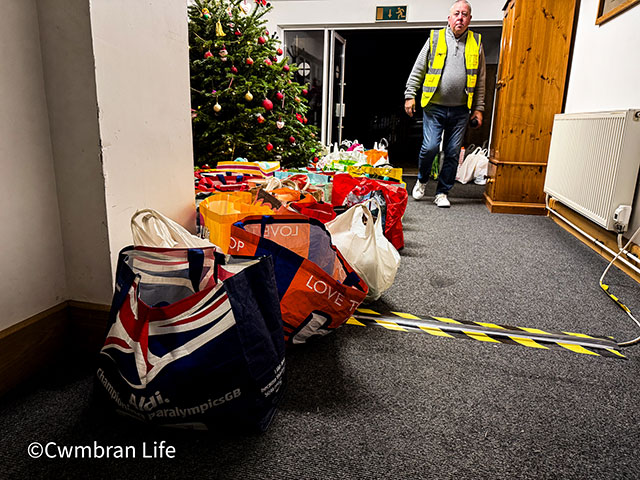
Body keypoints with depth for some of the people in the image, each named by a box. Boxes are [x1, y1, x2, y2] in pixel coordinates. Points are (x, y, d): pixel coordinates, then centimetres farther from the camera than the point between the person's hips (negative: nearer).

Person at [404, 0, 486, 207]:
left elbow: (480, 81, 10)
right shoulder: (435, 39, 4)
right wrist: (409, 96, -1)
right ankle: (422, 180, 19)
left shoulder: (476, 43, 9)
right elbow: (417, 71, 6)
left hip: (460, 110, 2)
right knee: (430, 147, -10)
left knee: (452, 153, 3)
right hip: (434, 107, -2)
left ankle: (442, 193, 15)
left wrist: (479, 109, 5)